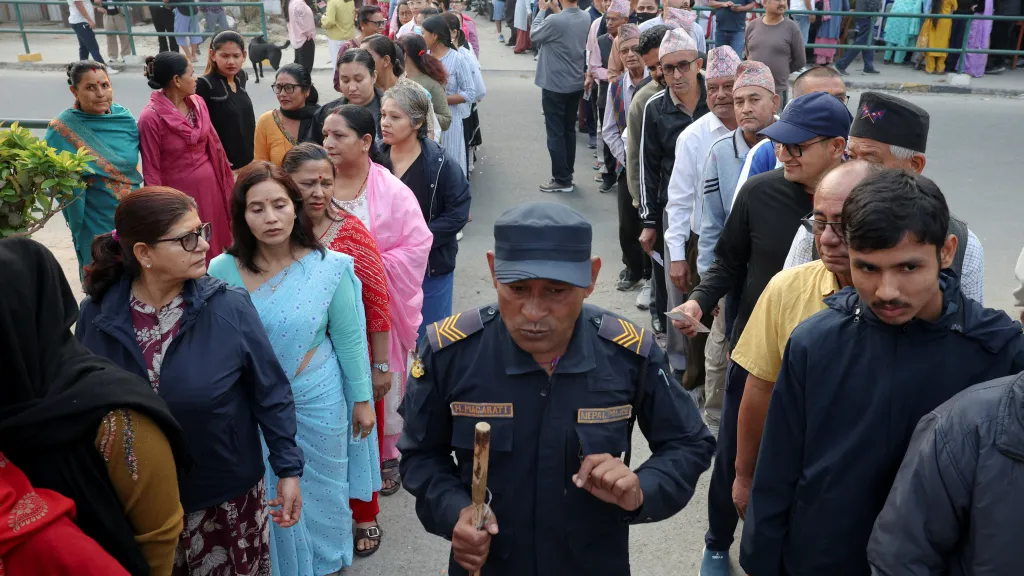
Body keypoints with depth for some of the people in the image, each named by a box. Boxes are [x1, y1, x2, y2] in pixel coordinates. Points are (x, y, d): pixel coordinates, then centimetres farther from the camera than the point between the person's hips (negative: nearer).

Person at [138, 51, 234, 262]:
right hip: (179, 192, -6)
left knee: (213, 246, 15)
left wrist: (226, 182, 14)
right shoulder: (151, 118, -17)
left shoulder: (198, 103, 1)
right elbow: (151, 170, -12)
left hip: (209, 185, 6)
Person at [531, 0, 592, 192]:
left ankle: (561, 180, 7)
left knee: (555, 133, 2)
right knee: (569, 131, 16)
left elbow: (534, 36, -6)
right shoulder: (586, 17, -3)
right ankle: (567, 176, 24)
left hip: (554, 86, -7)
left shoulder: (554, 21, -23)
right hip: (576, 84, 7)